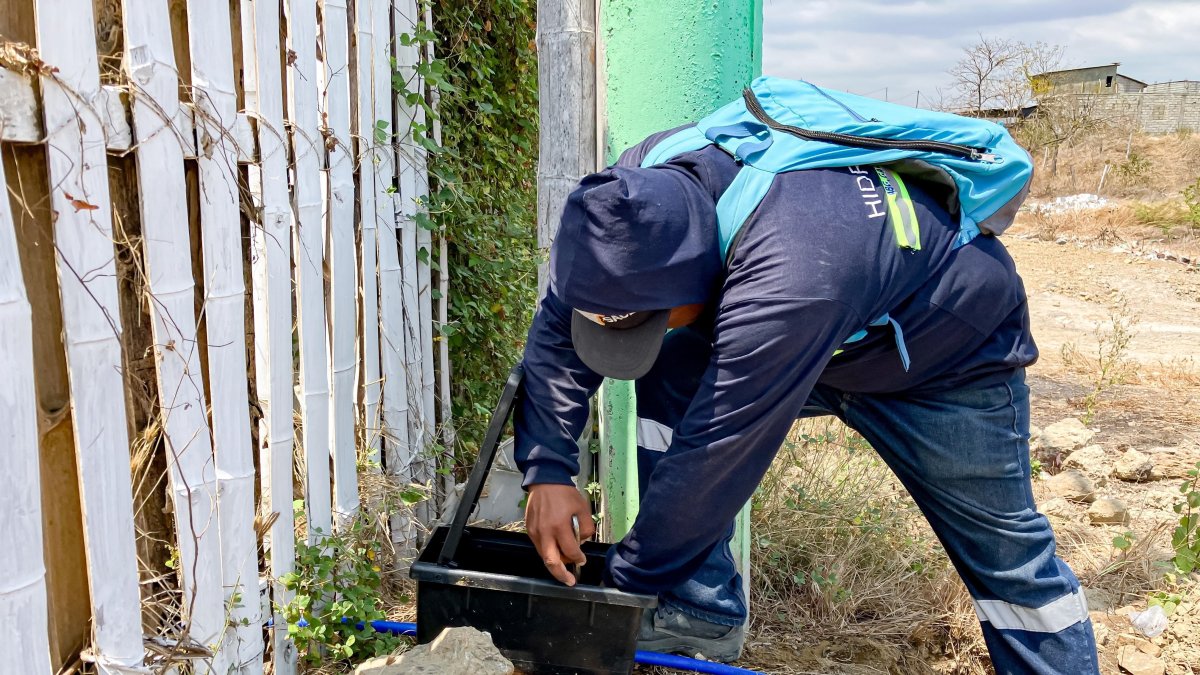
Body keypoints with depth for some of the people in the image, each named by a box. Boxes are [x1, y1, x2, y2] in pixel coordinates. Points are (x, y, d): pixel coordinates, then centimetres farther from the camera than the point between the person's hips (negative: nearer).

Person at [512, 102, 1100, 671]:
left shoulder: (787, 286, -46)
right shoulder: (644, 188, -24)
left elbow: (711, 462, -38)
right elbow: (556, 328, -14)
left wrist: (621, 589, -25)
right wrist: (547, 470, -24)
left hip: (952, 351, -6)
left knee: (1006, 555, 1)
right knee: (670, 377, -12)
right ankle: (700, 614, -5)